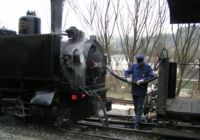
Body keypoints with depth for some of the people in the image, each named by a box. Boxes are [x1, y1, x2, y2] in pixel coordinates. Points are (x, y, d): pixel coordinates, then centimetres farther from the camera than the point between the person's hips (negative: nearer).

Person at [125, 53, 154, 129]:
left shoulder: (147, 67, -7)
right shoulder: (133, 66, 2)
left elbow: (151, 76, -14)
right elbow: (127, 72, 5)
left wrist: (143, 80, -27)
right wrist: (128, 77, -18)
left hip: (142, 91, -4)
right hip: (134, 90, 4)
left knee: (139, 107, -3)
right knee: (136, 107, 16)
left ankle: (137, 124, 0)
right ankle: (138, 119, 37)